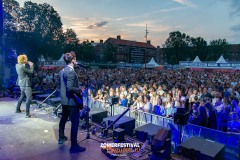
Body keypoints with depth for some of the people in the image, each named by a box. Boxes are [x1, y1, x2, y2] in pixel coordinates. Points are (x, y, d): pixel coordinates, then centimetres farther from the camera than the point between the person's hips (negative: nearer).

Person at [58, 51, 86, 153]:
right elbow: (70, 88, -28)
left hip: (63, 100, 10)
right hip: (71, 101, -10)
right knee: (75, 123, -1)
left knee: (63, 119, 25)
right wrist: (79, 89, -13)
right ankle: (74, 146, 7)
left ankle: (61, 138, 43)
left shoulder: (61, 71, 8)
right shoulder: (71, 72, -22)